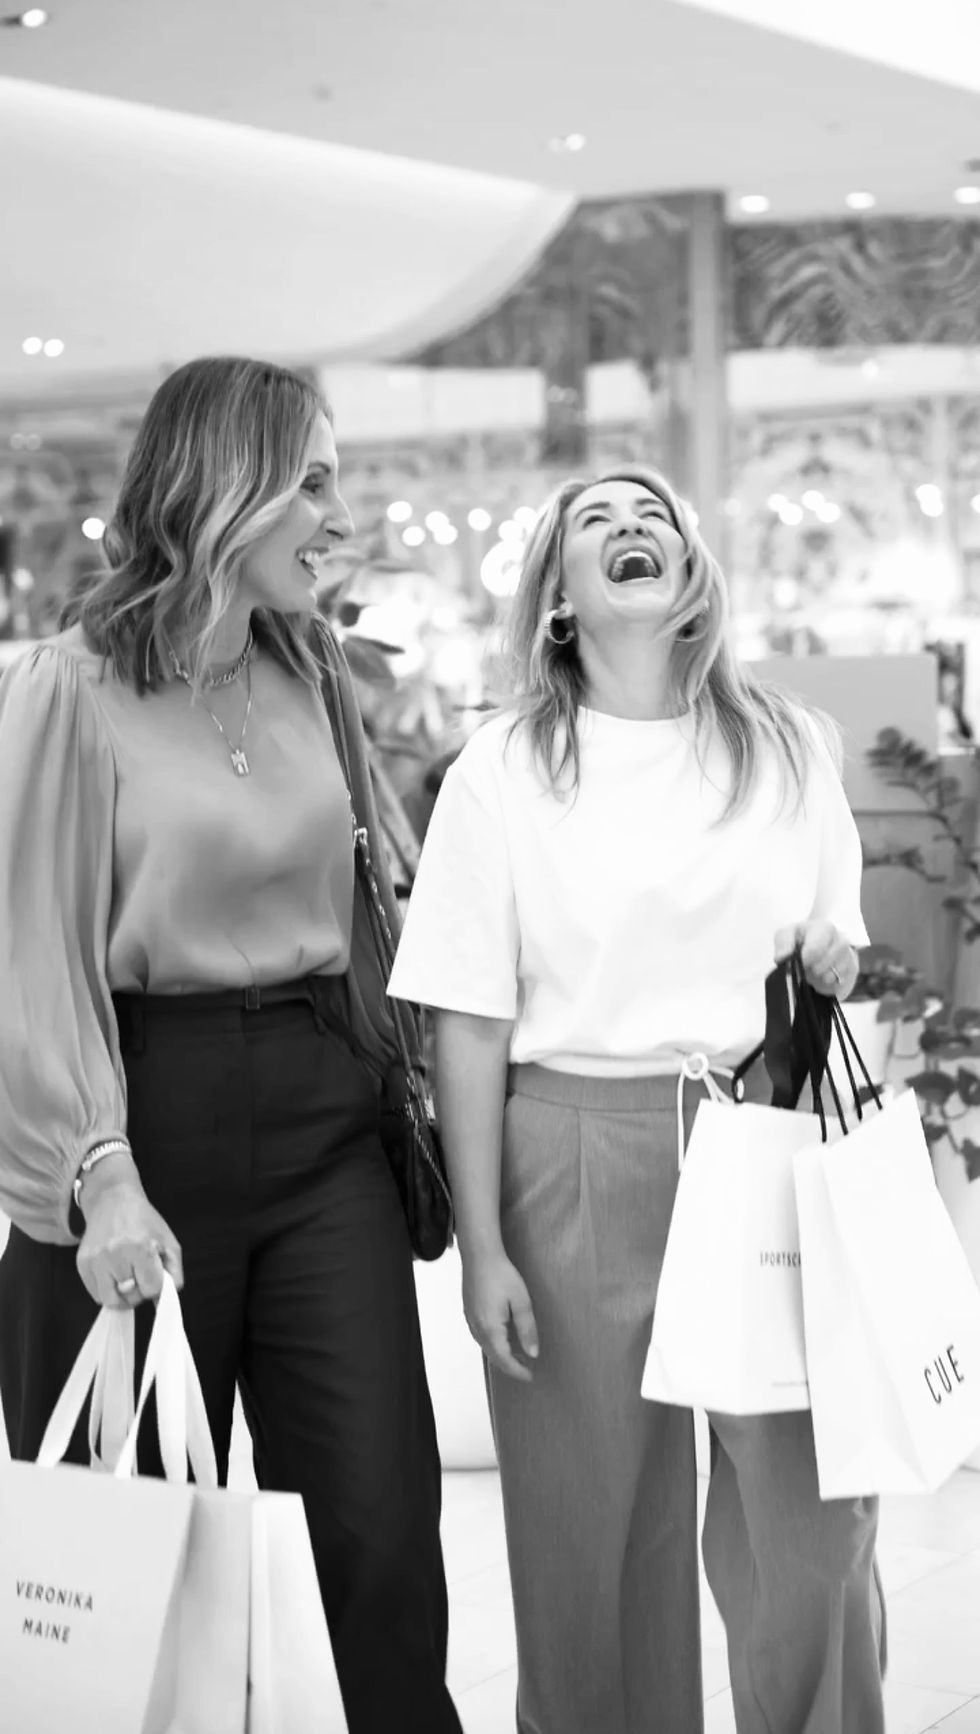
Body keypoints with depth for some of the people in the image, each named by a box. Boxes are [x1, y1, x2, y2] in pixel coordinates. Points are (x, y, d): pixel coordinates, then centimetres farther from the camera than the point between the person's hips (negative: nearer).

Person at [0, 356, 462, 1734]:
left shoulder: (314, 672, 10)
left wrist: (392, 1079, 11)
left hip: (323, 1117, 5)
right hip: (153, 1114, -4)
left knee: (384, 1527, 1)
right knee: (139, 1540, 5)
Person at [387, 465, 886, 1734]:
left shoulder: (787, 747, 7)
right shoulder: (501, 772, 0)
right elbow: (470, 1027, -2)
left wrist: (832, 965, -1)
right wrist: (481, 1246, -5)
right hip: (578, 1165, -1)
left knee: (812, 1519, 0)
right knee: (594, 1532, 7)